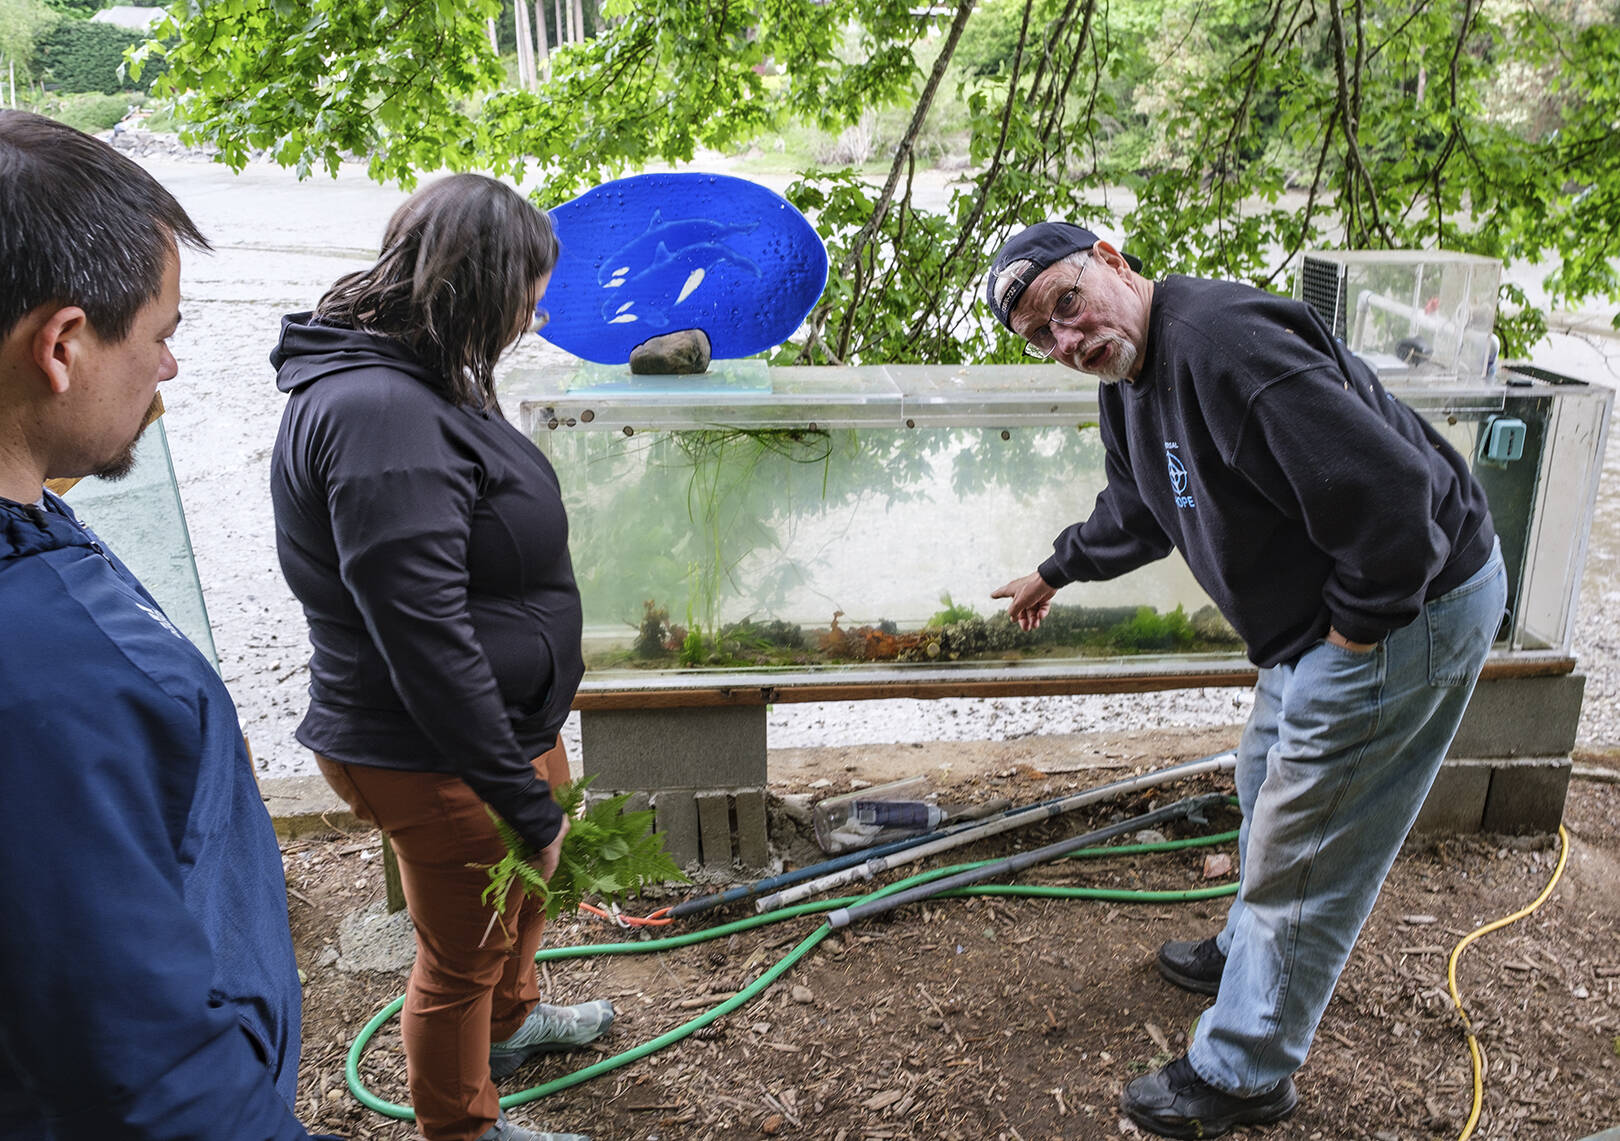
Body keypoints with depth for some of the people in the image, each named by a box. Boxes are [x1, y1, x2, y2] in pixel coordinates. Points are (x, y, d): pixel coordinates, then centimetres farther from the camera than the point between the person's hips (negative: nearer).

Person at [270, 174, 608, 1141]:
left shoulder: (412, 385, 5)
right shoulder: (380, 415, -29)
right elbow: (426, 645, -31)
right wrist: (525, 803, -23)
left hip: (508, 717, 10)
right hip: (435, 759, -10)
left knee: (532, 881, 31)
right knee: (461, 956, 13)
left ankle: (511, 1019, 59)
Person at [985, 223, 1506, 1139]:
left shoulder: (1224, 344, -29)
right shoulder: (1129, 377, 5)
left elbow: (1390, 493, -33)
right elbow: (1137, 513, 26)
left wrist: (1355, 632, -20)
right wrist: (1057, 572, 37)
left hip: (1410, 606, -10)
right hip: (1321, 615, 10)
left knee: (1302, 853, 1)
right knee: (1269, 783, 28)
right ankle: (1250, 954, 52)